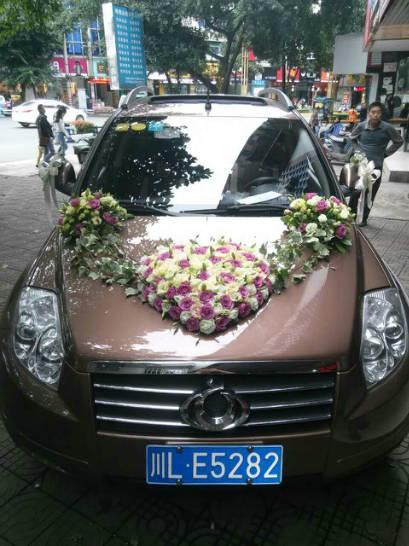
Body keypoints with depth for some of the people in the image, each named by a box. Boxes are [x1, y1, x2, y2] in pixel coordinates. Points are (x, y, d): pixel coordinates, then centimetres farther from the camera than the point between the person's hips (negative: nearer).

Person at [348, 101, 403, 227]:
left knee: (370, 195, 7)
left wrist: (386, 153, 2)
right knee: (355, 193, 2)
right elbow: (352, 138, 16)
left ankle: (364, 219, 21)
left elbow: (399, 141, 6)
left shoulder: (387, 128, -8)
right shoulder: (361, 126, -4)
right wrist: (358, 150, 6)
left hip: (376, 167, 0)